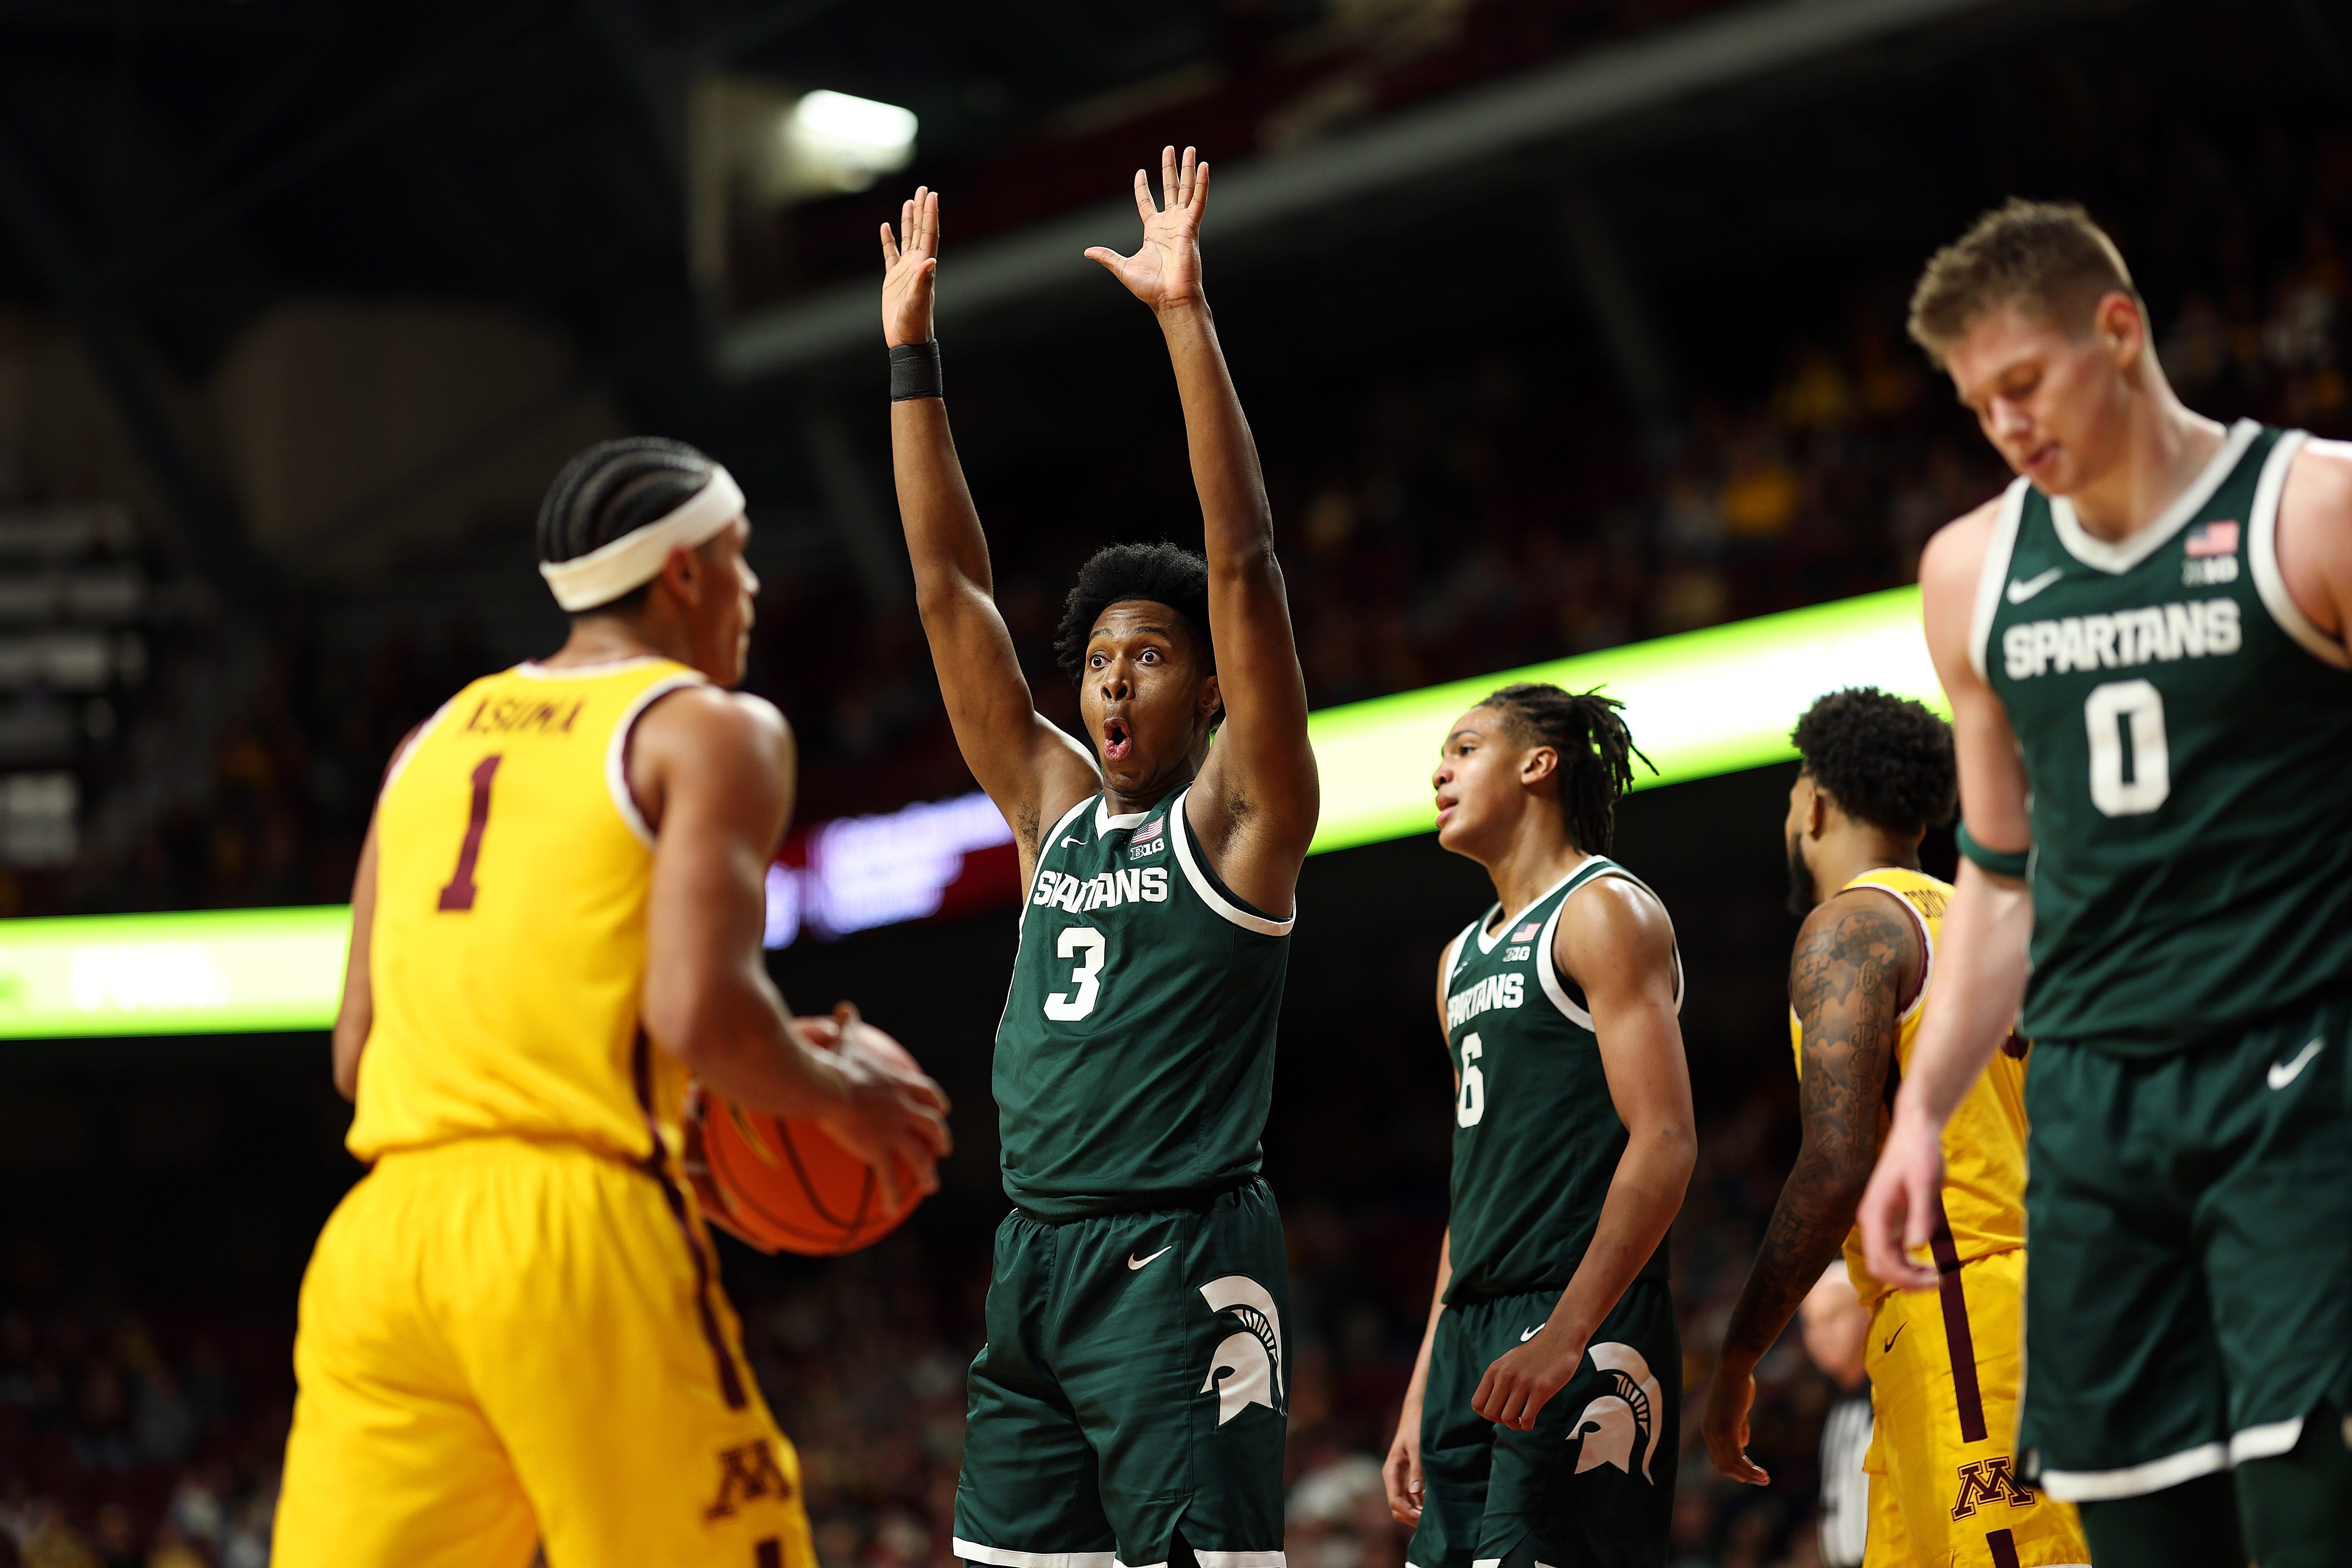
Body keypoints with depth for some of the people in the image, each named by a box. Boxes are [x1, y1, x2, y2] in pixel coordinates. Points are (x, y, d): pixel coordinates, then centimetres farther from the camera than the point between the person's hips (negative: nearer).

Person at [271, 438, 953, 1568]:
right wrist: (844, 1098, 6)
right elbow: (701, 1011, -12)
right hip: (581, 1231, -6)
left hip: (379, 1237, 6)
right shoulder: (711, 731, 3)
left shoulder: (434, 742, 22)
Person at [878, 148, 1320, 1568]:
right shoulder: (1055, 810, 16)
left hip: (1181, 1260, -7)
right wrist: (911, 352, 13)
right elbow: (951, 590, 16)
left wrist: (1188, 317, -16)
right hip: (1035, 1259, 7)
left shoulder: (1239, 816, -1)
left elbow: (1244, 563, -11)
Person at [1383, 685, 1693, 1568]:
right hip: (1475, 1331, 9)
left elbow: (1665, 1146, -14)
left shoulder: (1606, 914, -4)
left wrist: (1566, 1335, -23)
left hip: (1583, 1332, -9)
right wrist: (1422, 1393, 21)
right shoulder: (1464, 959, 23)